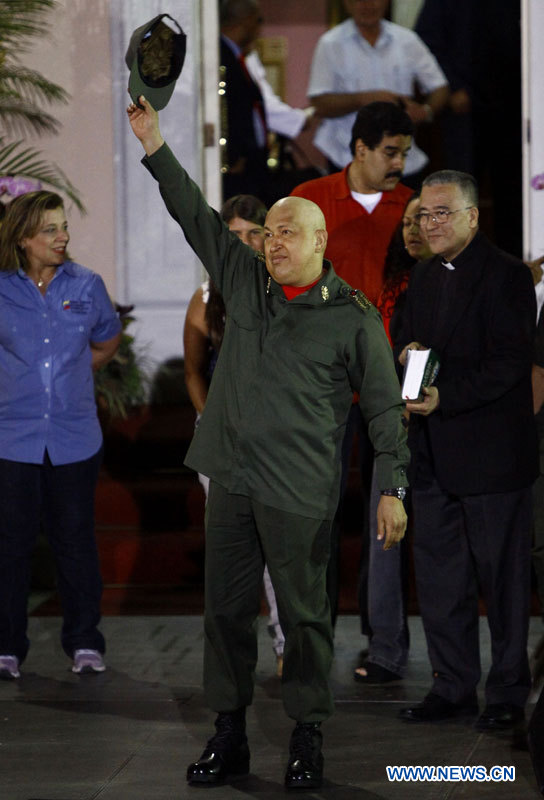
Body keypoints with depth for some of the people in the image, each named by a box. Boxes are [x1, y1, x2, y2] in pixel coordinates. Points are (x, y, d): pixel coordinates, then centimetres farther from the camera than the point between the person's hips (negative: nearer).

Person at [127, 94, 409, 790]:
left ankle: (306, 740, 11)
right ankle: (229, 735, 17)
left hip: (299, 491, -4)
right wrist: (153, 144, 1)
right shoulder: (244, 280, 8)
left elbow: (383, 405, -1)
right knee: (226, 608, 8)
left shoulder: (352, 316, -3)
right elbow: (195, 216, 8)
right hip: (231, 478, 4)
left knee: (304, 614, 2)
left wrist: (393, 488, -6)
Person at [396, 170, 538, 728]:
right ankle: (453, 687, 19)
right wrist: (406, 356, -2)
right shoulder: (423, 278, 15)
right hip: (434, 453, 7)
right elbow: (408, 344, 22)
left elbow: (510, 363, -17)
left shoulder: (506, 276, -10)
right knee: (438, 576, 10)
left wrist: (445, 397, -23)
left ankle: (508, 693, 9)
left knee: (502, 575, 0)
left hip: (491, 452, -7)